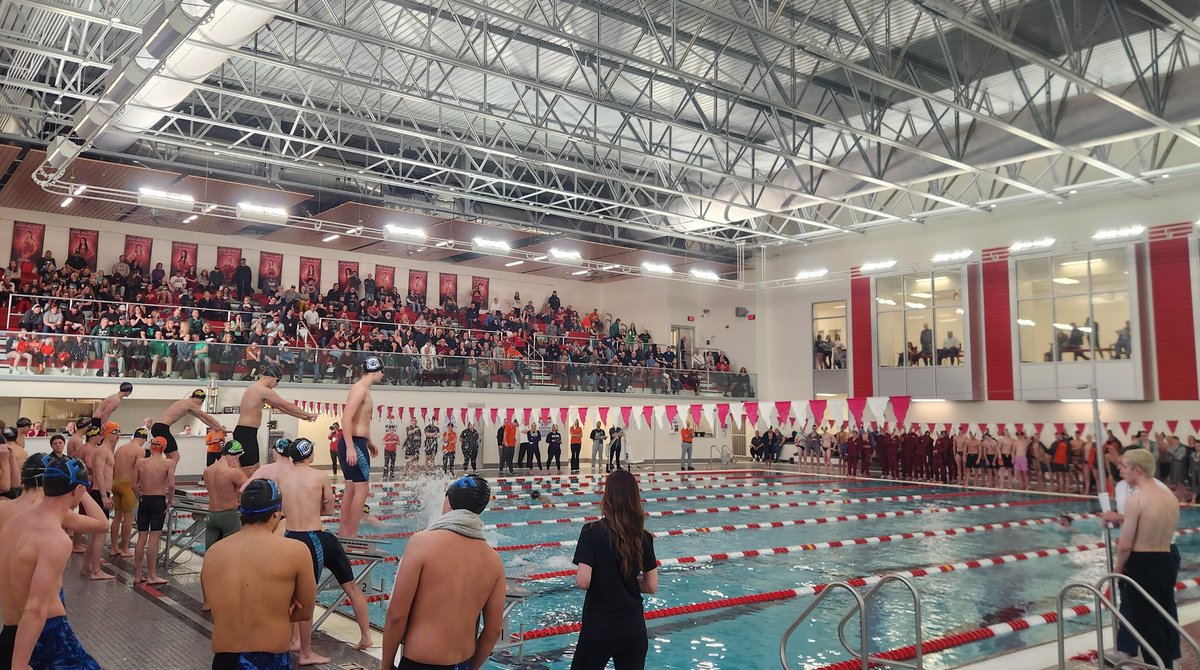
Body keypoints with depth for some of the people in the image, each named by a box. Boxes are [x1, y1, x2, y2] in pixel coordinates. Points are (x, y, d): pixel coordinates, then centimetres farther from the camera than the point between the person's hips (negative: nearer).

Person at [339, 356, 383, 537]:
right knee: (361, 488, -8)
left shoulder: (364, 390, 18)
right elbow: (346, 418, -23)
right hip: (354, 443, -11)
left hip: (357, 443, 11)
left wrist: (369, 442, 32)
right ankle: (352, 534, -6)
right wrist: (350, 447, -28)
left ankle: (344, 531, 19)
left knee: (351, 489, 13)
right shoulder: (360, 389, -14)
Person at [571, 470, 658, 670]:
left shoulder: (592, 531, -14)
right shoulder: (643, 537, -2)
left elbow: (583, 582, -18)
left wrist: (601, 580, 3)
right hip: (634, 628, 4)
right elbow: (652, 586, 1)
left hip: (599, 627, -4)